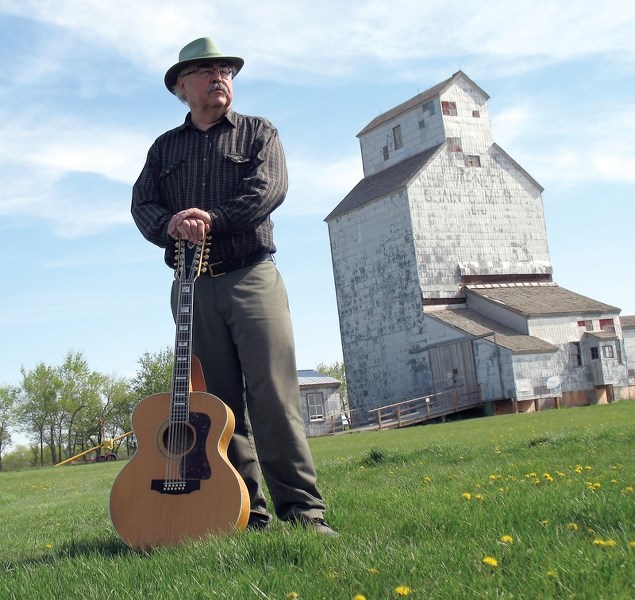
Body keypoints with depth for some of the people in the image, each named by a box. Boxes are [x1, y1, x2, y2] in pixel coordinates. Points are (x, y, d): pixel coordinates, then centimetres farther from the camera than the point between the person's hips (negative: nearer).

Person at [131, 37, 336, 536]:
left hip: (252, 276, -3)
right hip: (192, 285, 3)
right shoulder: (165, 147, 20)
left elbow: (270, 188, -6)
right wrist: (172, 226, -15)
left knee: (274, 396, -11)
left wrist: (213, 221, -18)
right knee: (220, 403, 2)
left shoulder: (259, 132, 12)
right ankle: (245, 515, 6)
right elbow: (142, 203, 8)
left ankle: (301, 509, -9)